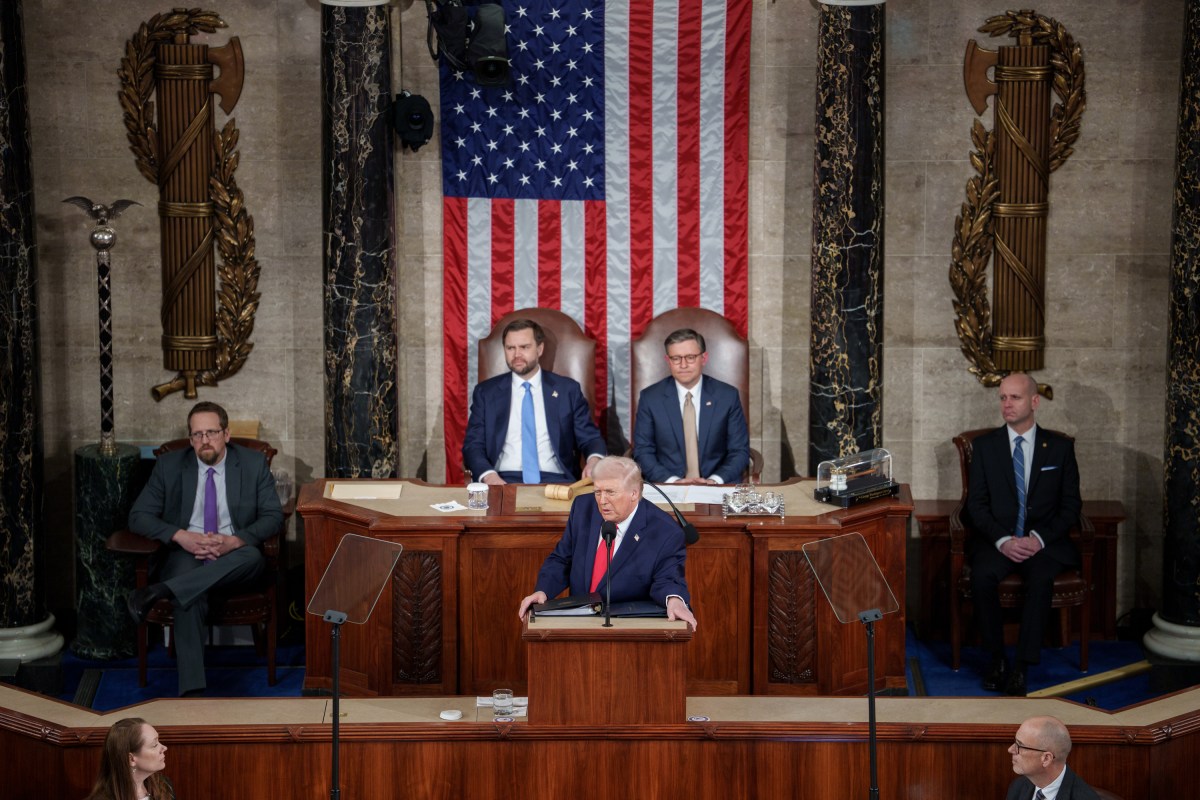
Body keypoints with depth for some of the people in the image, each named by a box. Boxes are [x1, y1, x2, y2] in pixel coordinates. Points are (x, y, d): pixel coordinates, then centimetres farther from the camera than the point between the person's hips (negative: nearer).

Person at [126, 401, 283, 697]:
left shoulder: (253, 463, 3)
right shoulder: (169, 465, 4)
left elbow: (273, 516, 0)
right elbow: (138, 516, 2)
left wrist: (234, 541, -19)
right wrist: (181, 537, -16)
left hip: (234, 557, 1)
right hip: (185, 554, -1)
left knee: (252, 556, -36)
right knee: (190, 597, -35)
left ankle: (159, 591, -43)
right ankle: (192, 691, -42)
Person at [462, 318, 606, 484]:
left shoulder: (568, 389, 13)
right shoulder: (486, 392, 13)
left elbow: (590, 437, 11)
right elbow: (473, 445, 6)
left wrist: (594, 460, -15)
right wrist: (489, 475, -16)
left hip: (555, 481, 0)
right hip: (503, 482, 0)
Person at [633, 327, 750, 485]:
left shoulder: (728, 396, 3)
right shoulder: (650, 398, 2)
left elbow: (740, 451, 4)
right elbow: (642, 451, 3)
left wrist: (715, 481, -12)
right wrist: (671, 481, -13)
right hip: (666, 487, -1)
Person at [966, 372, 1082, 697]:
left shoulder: (1060, 447, 7)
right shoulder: (985, 445, 8)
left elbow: (1071, 506, 5)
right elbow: (976, 503, 3)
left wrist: (1038, 538, -12)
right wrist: (1002, 540, -14)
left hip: (1043, 542, -1)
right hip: (997, 540, 1)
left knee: (1041, 578, -33)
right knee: (982, 576, -31)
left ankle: (1021, 667, -26)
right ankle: (997, 660, -15)